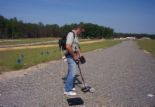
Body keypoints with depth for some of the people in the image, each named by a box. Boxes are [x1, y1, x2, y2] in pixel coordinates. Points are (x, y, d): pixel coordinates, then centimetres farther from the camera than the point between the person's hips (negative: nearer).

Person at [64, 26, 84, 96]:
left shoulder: (75, 36, 16)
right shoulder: (71, 34, -16)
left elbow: (77, 46, 25)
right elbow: (68, 47, -28)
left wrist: (80, 54, 13)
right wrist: (74, 56, -19)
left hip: (73, 56, 10)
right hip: (71, 56, -10)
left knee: (70, 72, 17)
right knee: (72, 73, -8)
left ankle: (69, 86, 28)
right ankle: (67, 90, 1)